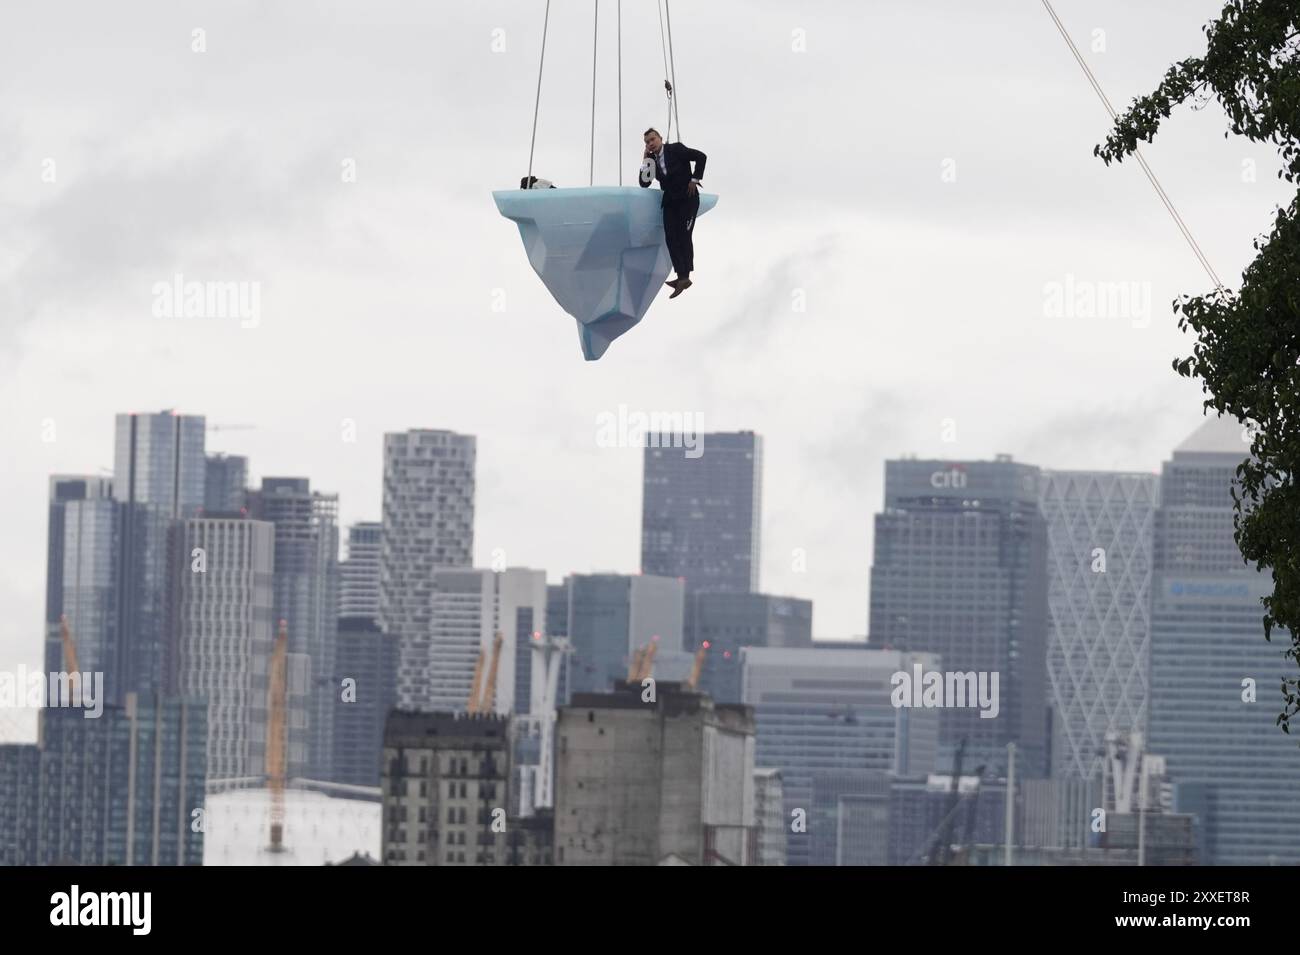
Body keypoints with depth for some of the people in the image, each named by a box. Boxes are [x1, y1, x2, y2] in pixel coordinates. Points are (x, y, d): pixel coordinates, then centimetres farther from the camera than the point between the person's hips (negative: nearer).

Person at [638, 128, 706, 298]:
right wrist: (646, 161, -4)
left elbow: (701, 157, -11)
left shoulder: (676, 149, -9)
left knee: (684, 235, -9)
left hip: (687, 199, -6)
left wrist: (694, 179, -10)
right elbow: (644, 183, 3)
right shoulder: (652, 159, 6)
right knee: (670, 238, -6)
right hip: (670, 201, 6)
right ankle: (681, 276, -8)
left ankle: (685, 277, -8)